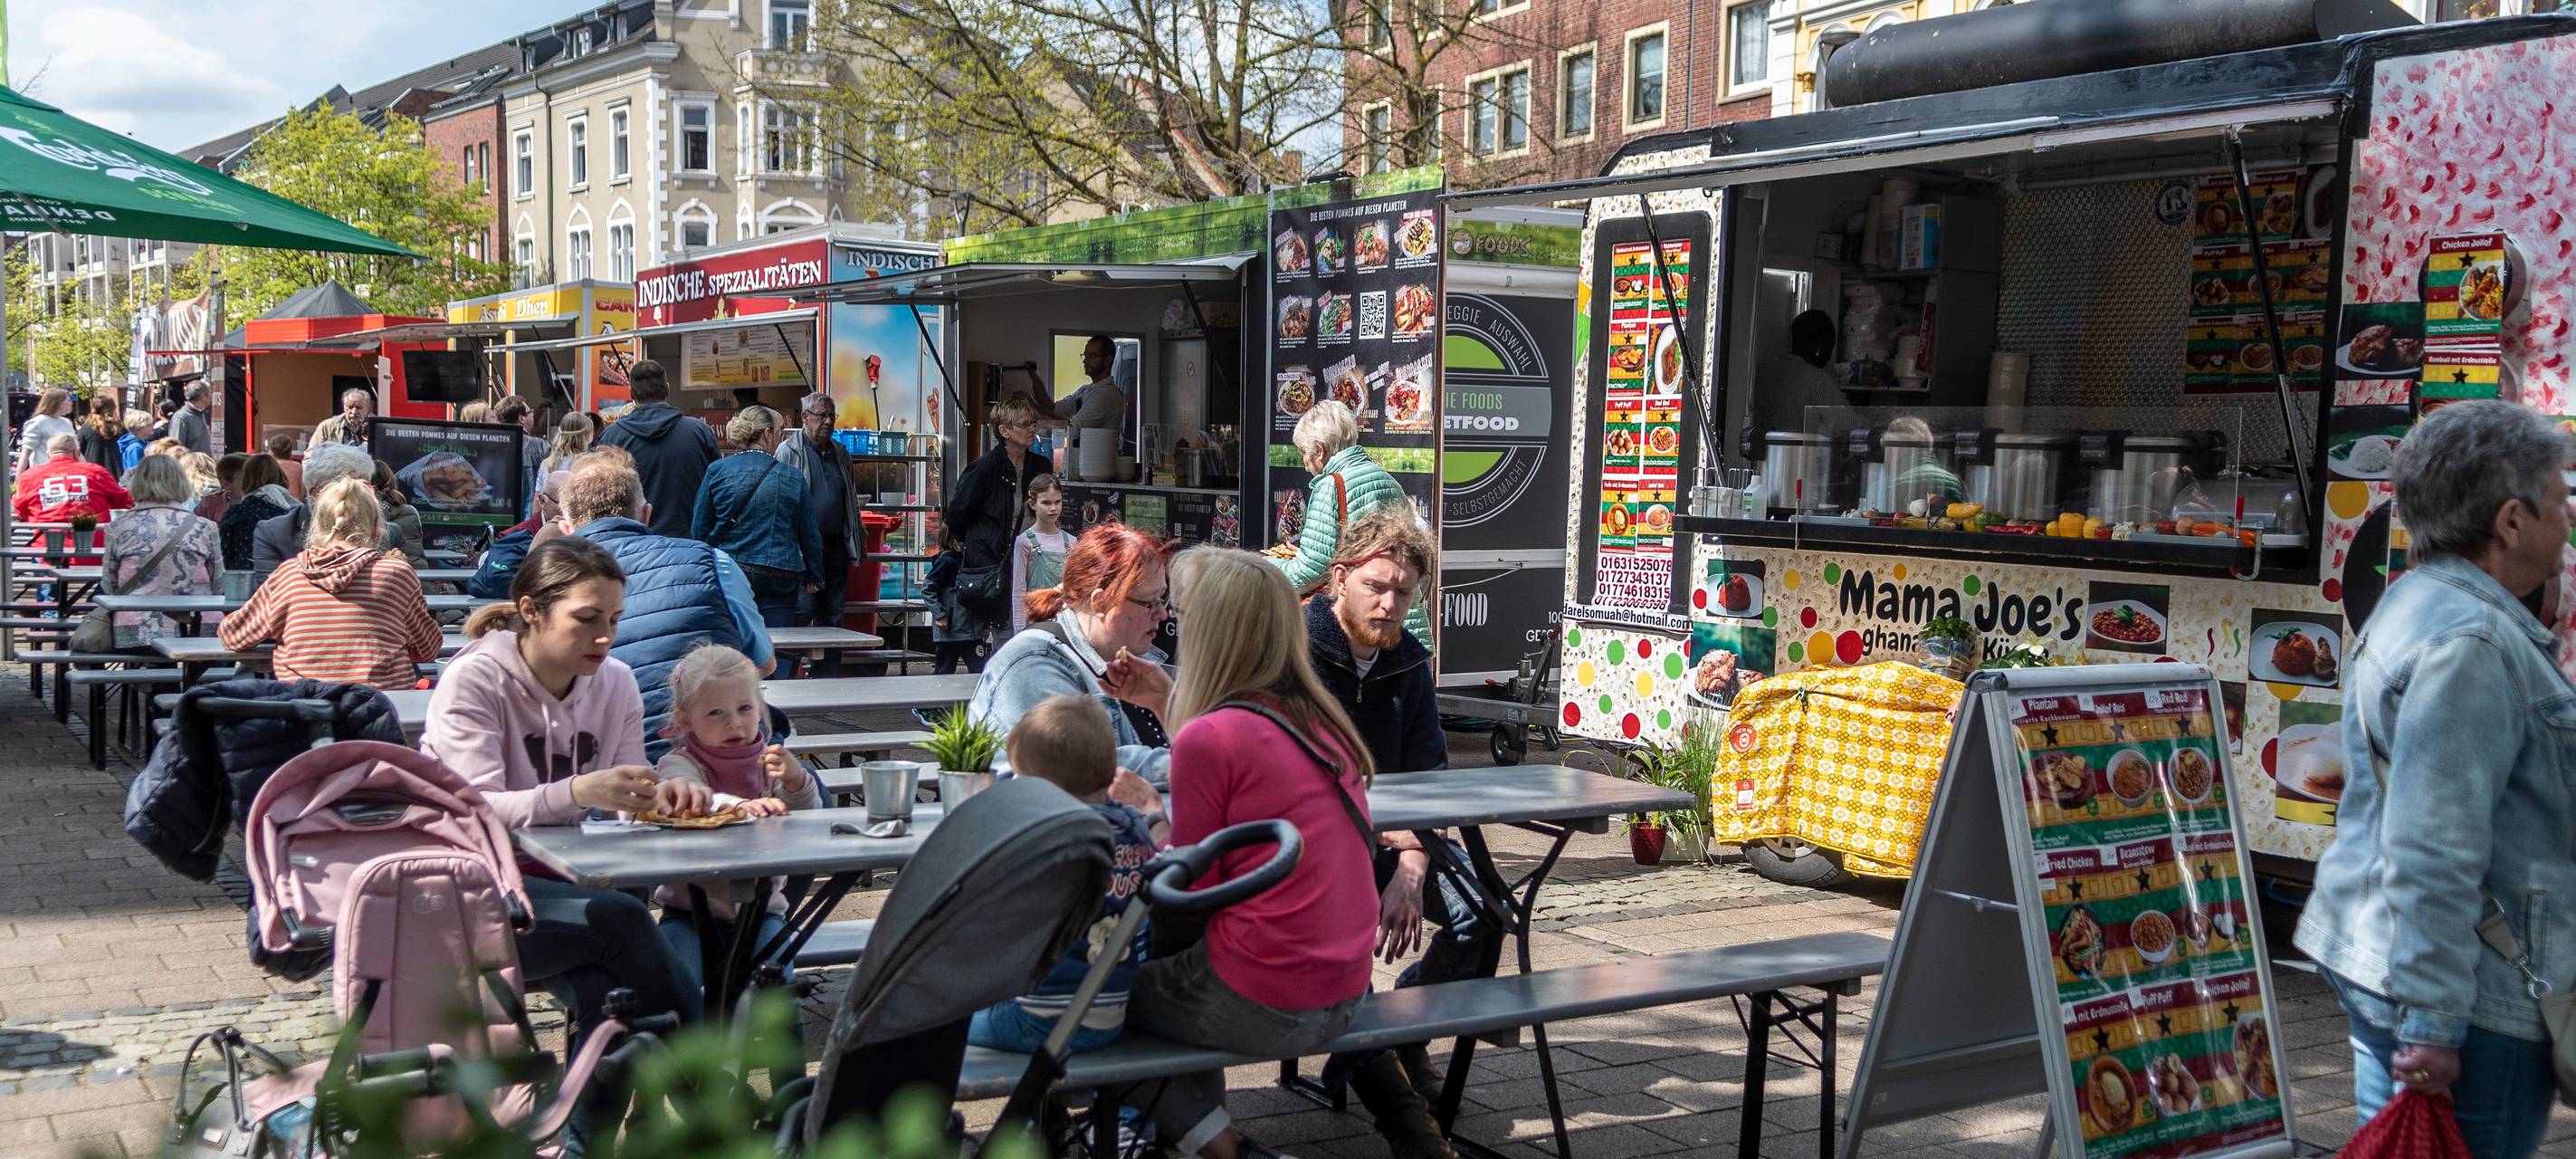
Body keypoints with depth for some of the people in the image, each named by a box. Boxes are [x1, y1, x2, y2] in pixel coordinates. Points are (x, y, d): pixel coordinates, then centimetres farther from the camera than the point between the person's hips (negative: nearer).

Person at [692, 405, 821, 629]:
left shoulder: (717, 471, 2)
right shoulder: (792, 479, 2)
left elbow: (699, 529, 4)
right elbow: (809, 535, 8)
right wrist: (813, 577, 22)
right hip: (779, 577, -1)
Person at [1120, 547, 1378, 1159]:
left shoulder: (1207, 737, -16)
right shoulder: (1324, 720, 6)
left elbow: (1190, 894, -10)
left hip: (1263, 1005, -7)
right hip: (1343, 996, 8)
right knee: (1170, 971, 29)